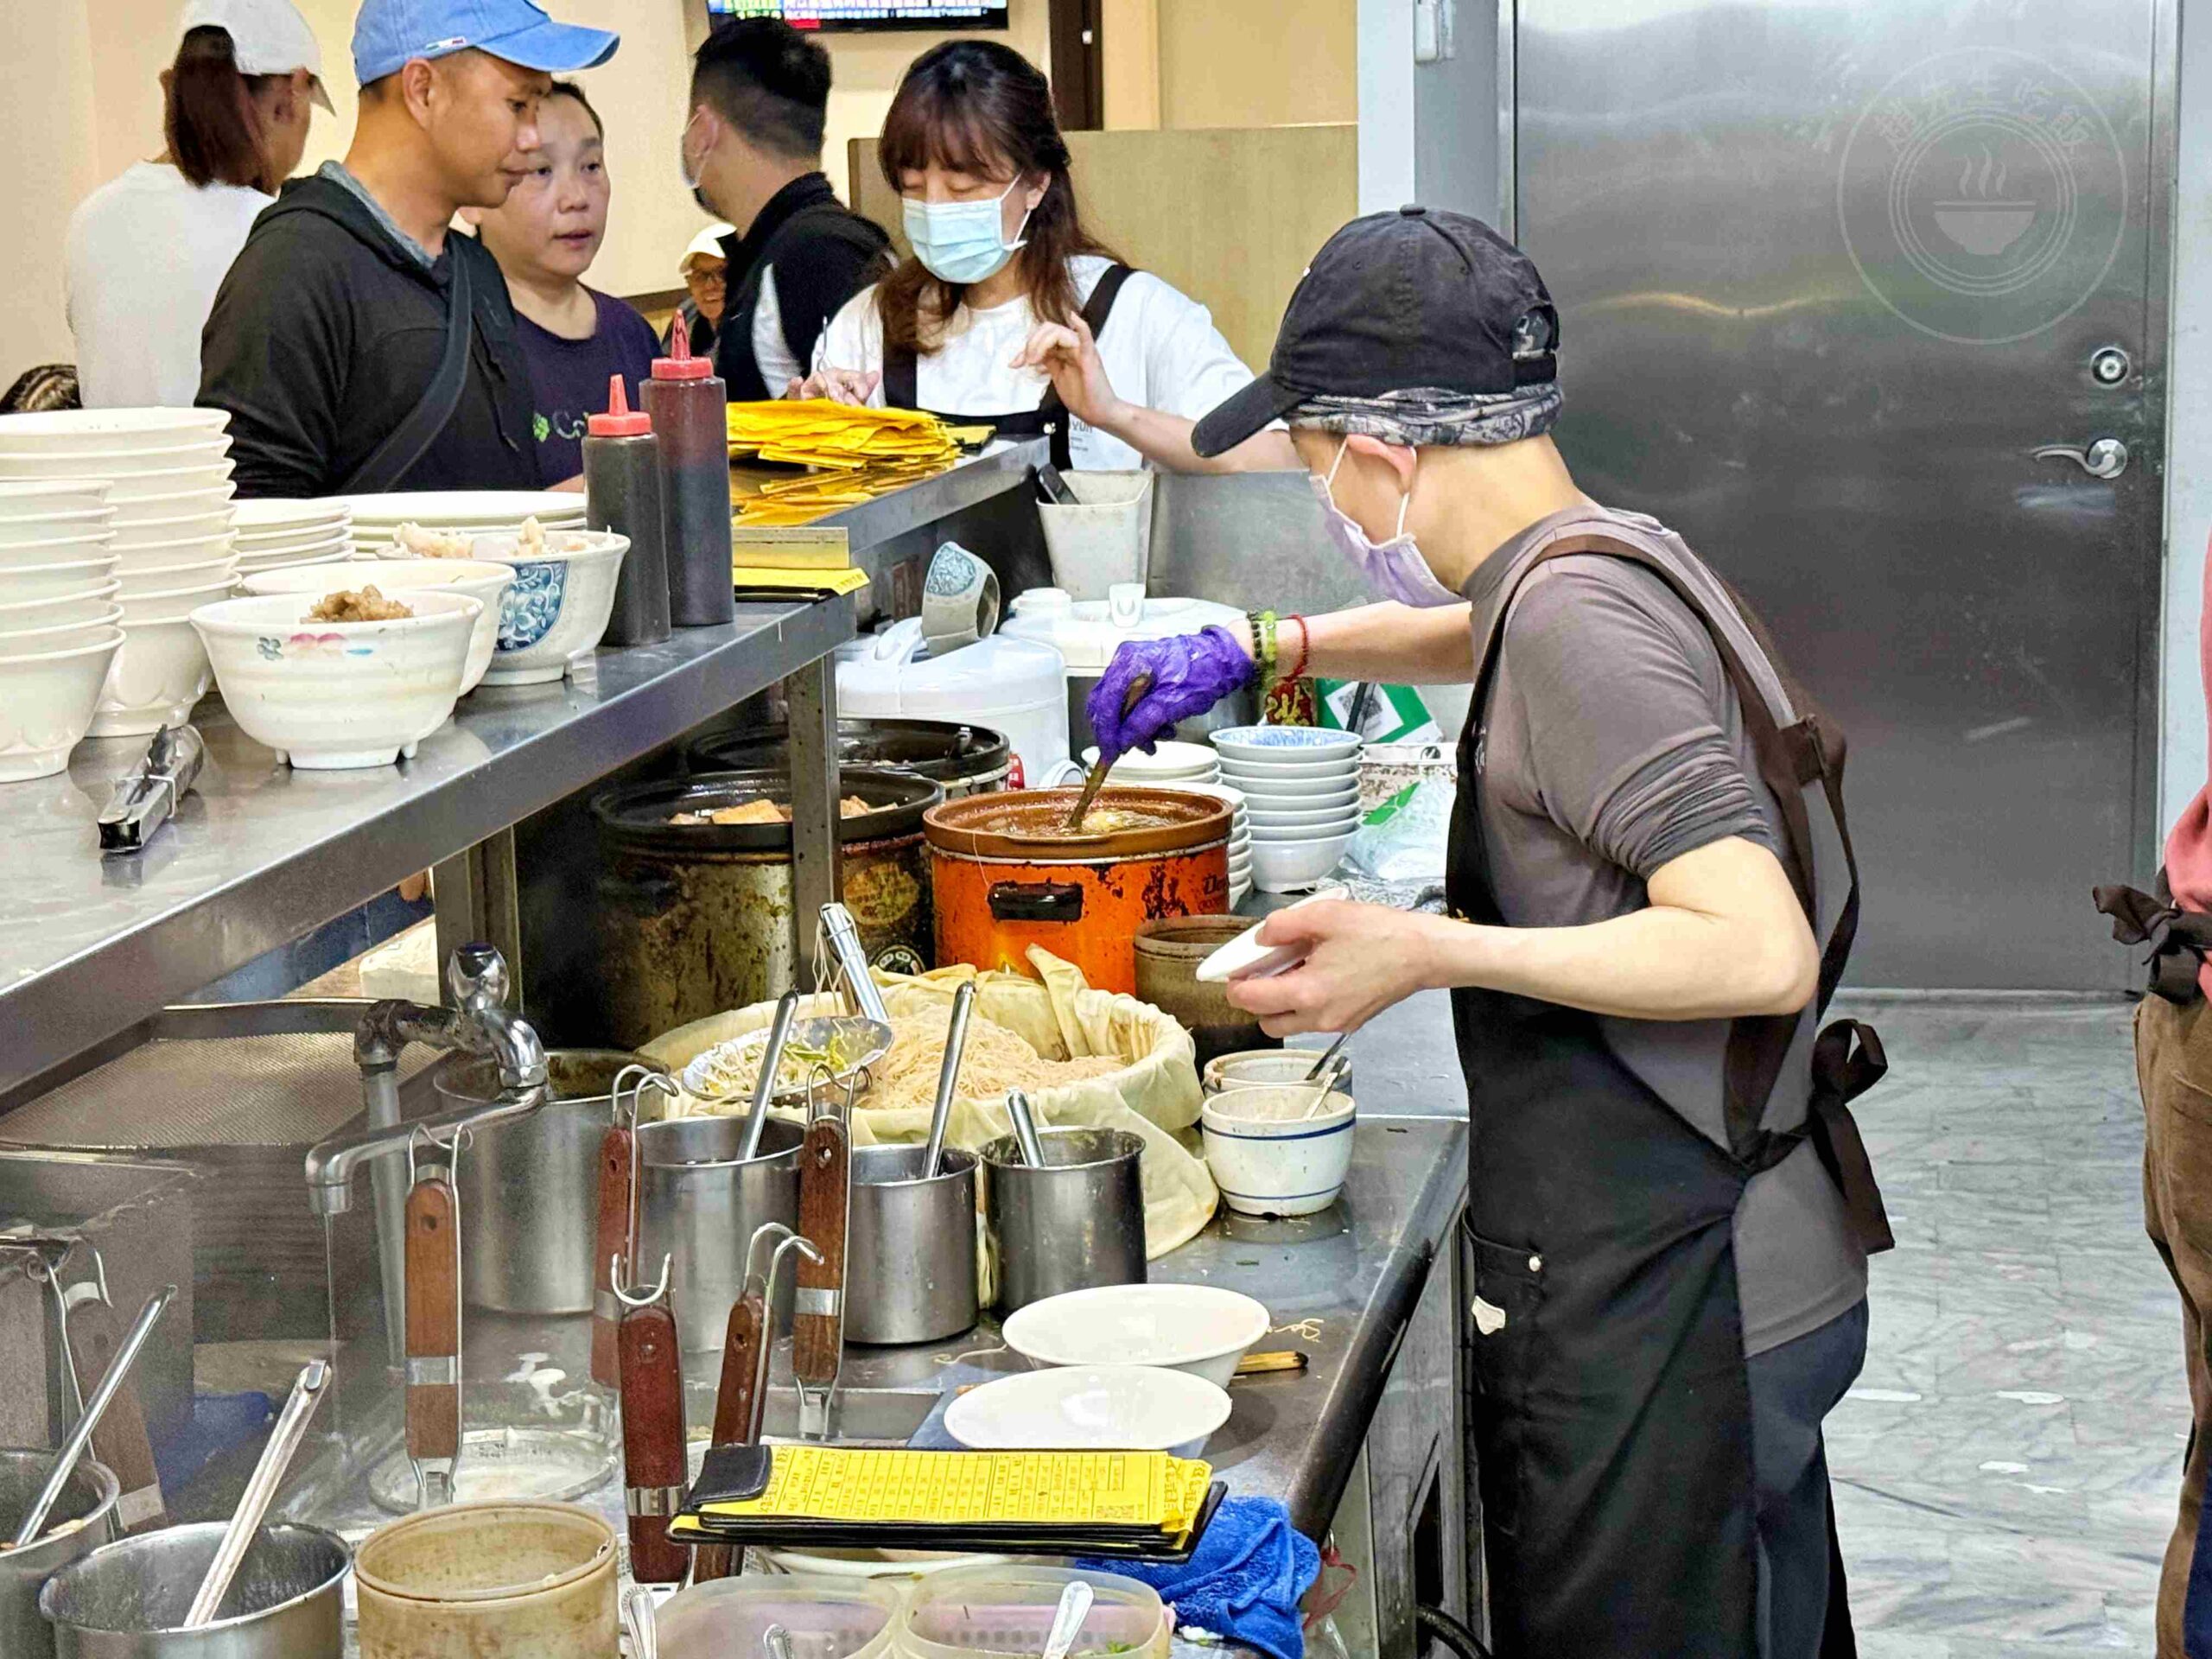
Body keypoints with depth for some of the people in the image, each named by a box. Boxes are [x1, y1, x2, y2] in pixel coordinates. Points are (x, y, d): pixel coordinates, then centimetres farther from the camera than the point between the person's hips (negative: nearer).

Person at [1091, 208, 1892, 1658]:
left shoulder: (1577, 612, -20)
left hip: (1666, 1320, -10)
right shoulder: (1610, 561, 9)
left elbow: (1758, 950, -28)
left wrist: (1430, 952, -26)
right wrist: (1256, 649, 32)